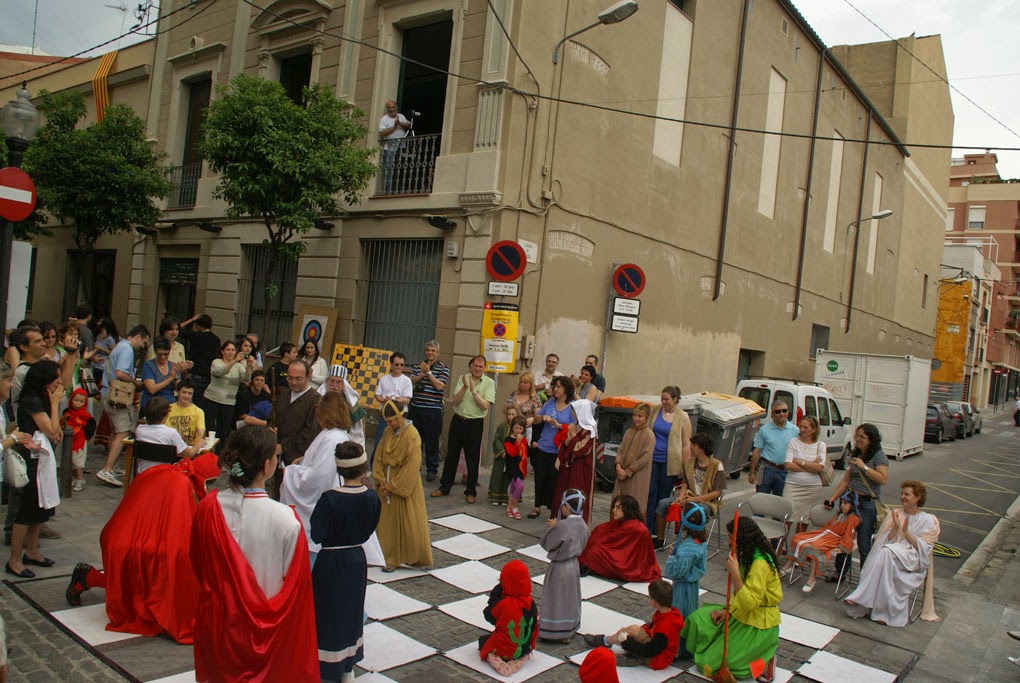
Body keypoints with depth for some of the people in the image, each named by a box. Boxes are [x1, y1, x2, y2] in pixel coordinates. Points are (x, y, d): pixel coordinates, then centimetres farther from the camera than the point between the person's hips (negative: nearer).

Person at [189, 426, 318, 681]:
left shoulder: (207, 508, -15)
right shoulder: (286, 520, -26)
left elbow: (198, 567, 2)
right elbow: (296, 584, -14)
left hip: (218, 623, 3)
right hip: (267, 631, -3)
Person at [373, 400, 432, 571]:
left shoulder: (412, 436, -18)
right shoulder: (388, 432, 2)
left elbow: (411, 467, -19)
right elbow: (379, 457, 7)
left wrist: (393, 486, -16)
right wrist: (381, 480, -6)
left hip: (406, 486, -6)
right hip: (387, 485, 6)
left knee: (409, 523, 4)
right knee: (388, 522, 11)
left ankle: (418, 557, 21)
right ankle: (391, 558, 24)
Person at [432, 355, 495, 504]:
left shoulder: (489, 383, -4)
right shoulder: (463, 378, 3)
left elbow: (485, 405, -12)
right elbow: (455, 400, -4)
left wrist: (473, 391, -19)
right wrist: (465, 387, -18)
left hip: (475, 423, -3)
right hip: (458, 420, 3)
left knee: (472, 459, 4)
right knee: (451, 455, 11)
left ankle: (471, 491, 16)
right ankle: (444, 487, 23)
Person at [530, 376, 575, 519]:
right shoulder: (550, 403, 6)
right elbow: (537, 418, 15)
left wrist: (557, 424, -20)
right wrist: (542, 417, -6)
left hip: (558, 451, -4)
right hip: (542, 447, 4)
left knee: (554, 480, 4)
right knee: (539, 478, 10)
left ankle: (554, 509, 17)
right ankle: (537, 507, 23)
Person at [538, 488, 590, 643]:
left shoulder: (561, 526, -27)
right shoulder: (582, 524, -5)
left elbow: (545, 543, -18)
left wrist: (551, 527, -3)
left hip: (559, 567, -7)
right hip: (574, 564, 7)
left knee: (557, 599, 8)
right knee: (570, 597, 20)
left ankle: (556, 632, 17)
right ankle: (570, 629, 32)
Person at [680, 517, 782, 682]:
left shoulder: (760, 564, -26)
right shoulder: (750, 556, 4)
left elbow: (749, 602, -31)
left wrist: (734, 573, -36)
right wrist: (727, 610, 1)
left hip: (757, 626, -9)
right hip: (742, 615, 9)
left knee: (713, 663, -7)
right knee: (698, 619, 0)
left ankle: (763, 663, 2)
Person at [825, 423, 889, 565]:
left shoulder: (879, 455, -6)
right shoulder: (855, 455, 13)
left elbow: (883, 479, -19)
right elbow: (846, 480, 15)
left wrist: (864, 467, -19)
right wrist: (832, 498, 9)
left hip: (868, 504, -6)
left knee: (864, 544, -4)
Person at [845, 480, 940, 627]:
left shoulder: (928, 520, 13)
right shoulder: (893, 515, 21)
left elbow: (923, 548, 1)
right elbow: (884, 540, 9)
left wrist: (906, 531, -10)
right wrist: (896, 527, -8)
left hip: (912, 561, -2)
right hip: (892, 558, 3)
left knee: (887, 551, -35)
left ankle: (862, 599, -37)